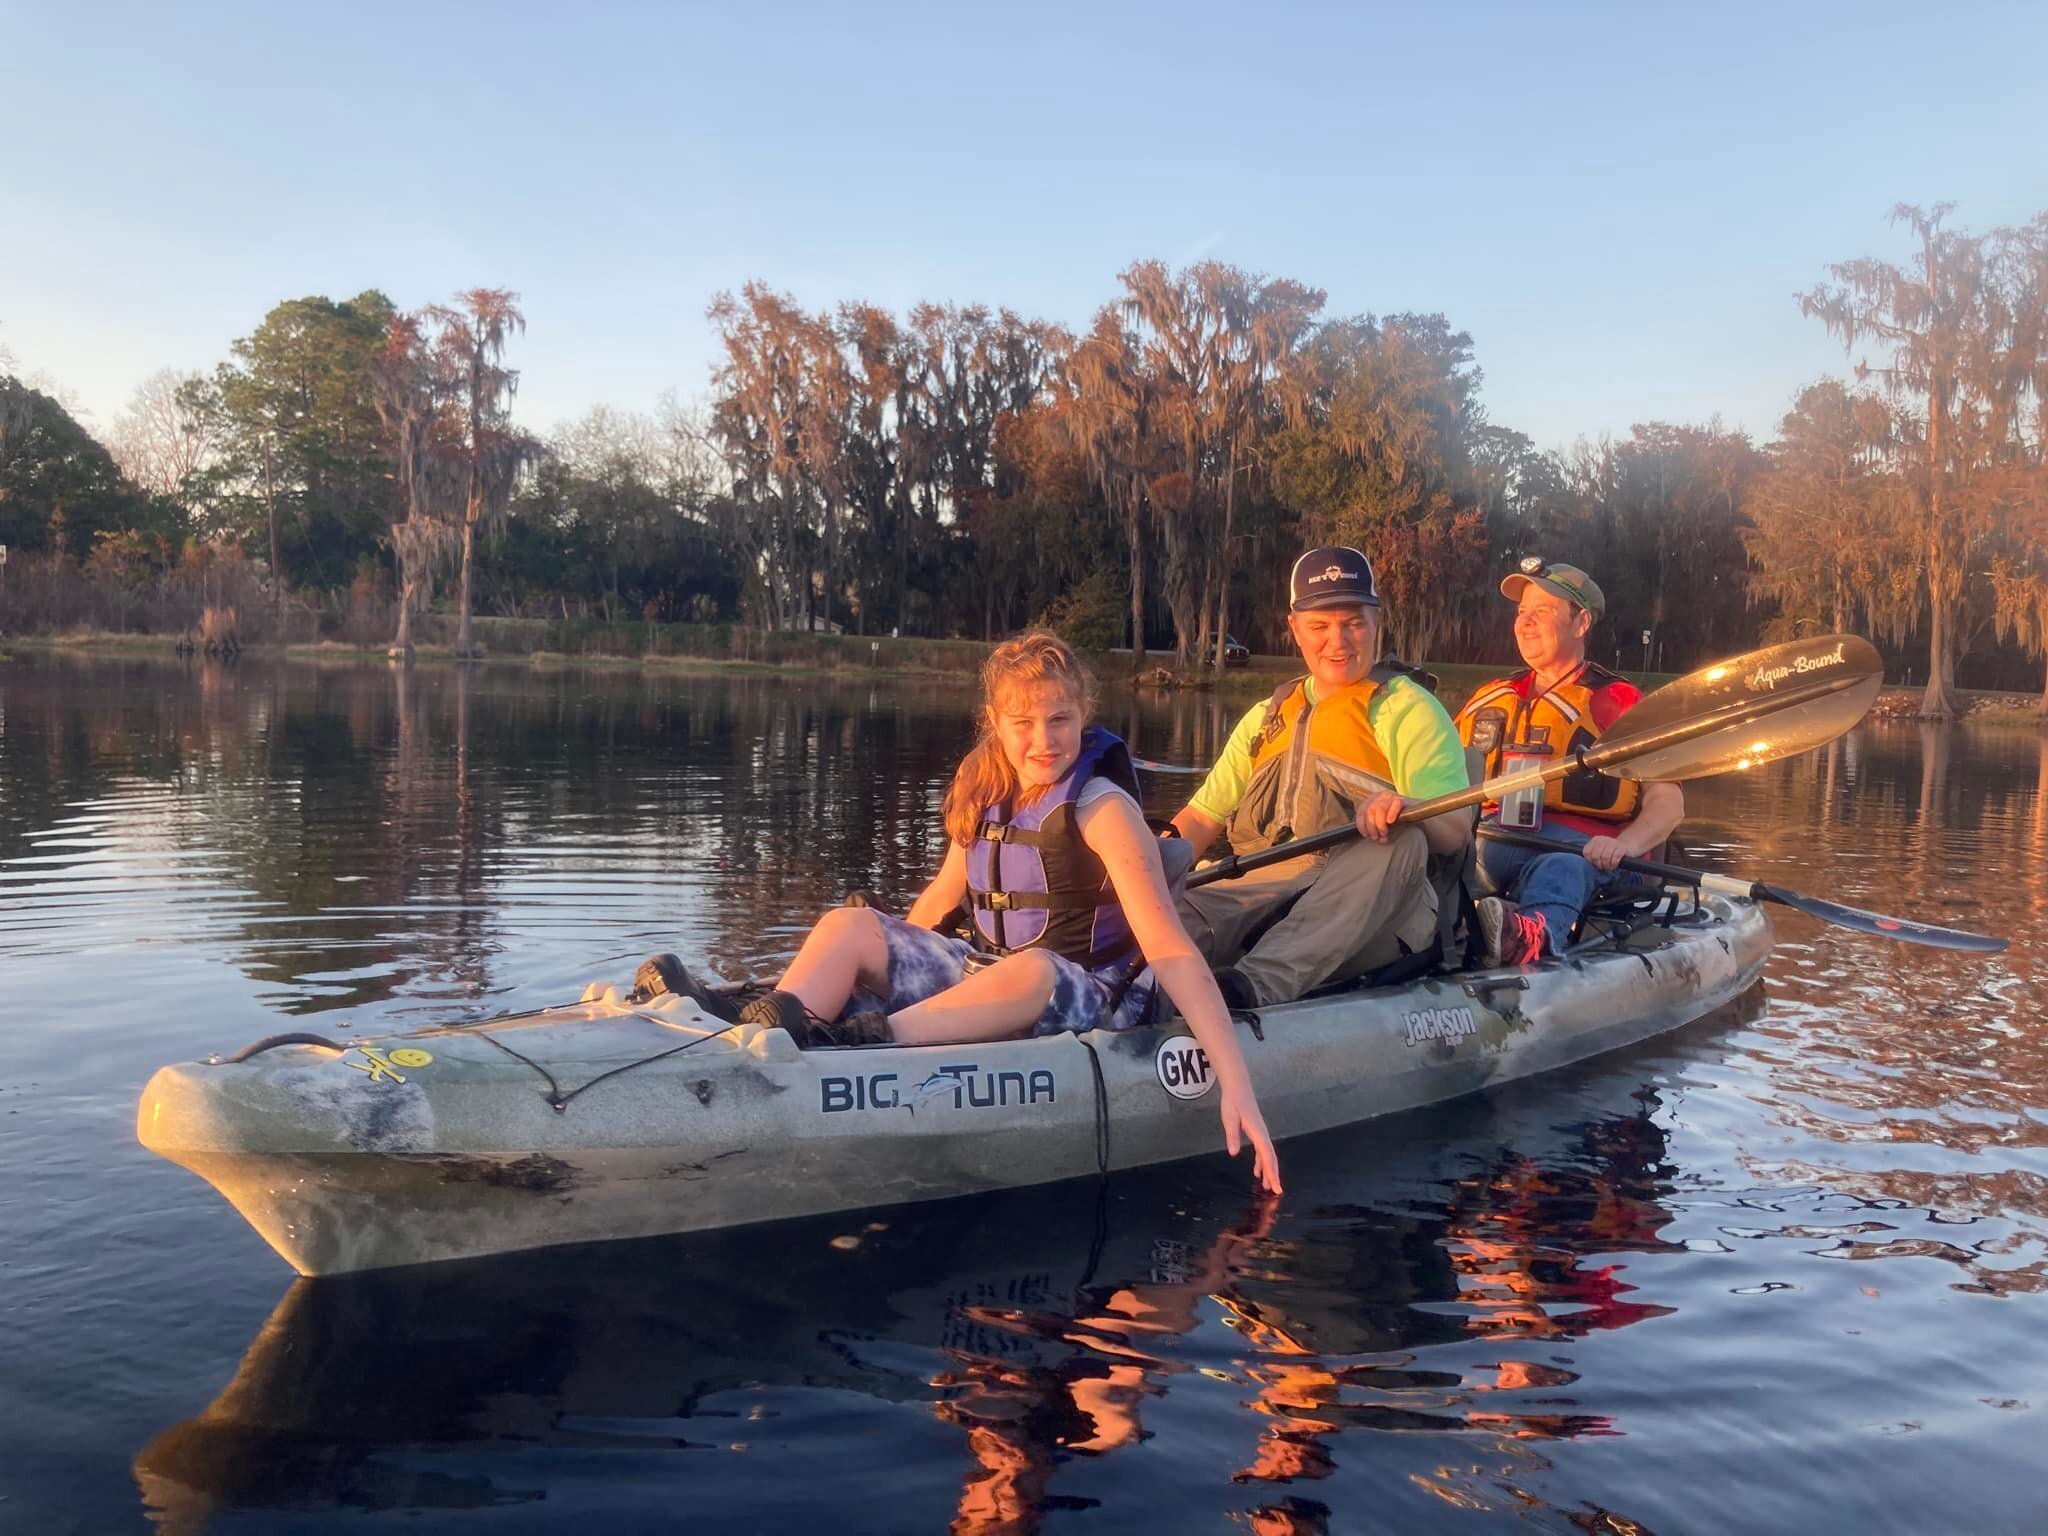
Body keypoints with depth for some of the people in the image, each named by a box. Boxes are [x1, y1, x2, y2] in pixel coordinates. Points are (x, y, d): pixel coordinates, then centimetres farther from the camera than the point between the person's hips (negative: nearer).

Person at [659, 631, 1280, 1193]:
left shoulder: (1102, 809, -16)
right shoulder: (983, 791, 4)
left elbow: (1171, 950, -24)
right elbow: (943, 893, 19)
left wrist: (1236, 1083, -31)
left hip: (1084, 995, -6)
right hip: (986, 972, 6)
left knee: (1030, 968, -40)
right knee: (849, 924, -10)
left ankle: (874, 1038, -52)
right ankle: (757, 1029, -36)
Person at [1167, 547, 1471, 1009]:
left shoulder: (1408, 707, 10)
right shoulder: (1267, 717, 26)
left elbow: (1455, 832, -4)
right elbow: (1202, 817, 20)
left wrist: (1402, 808, -28)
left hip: (1372, 915, -4)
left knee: (1399, 840, -36)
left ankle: (1259, 982, -53)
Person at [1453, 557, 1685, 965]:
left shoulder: (1621, 704, 13)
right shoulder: (1490, 700, 26)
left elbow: (1668, 801, 3)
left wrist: (1625, 844, -19)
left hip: (1581, 847, -3)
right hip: (1491, 838, 3)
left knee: (1559, 868, -41)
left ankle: (1534, 934, -73)